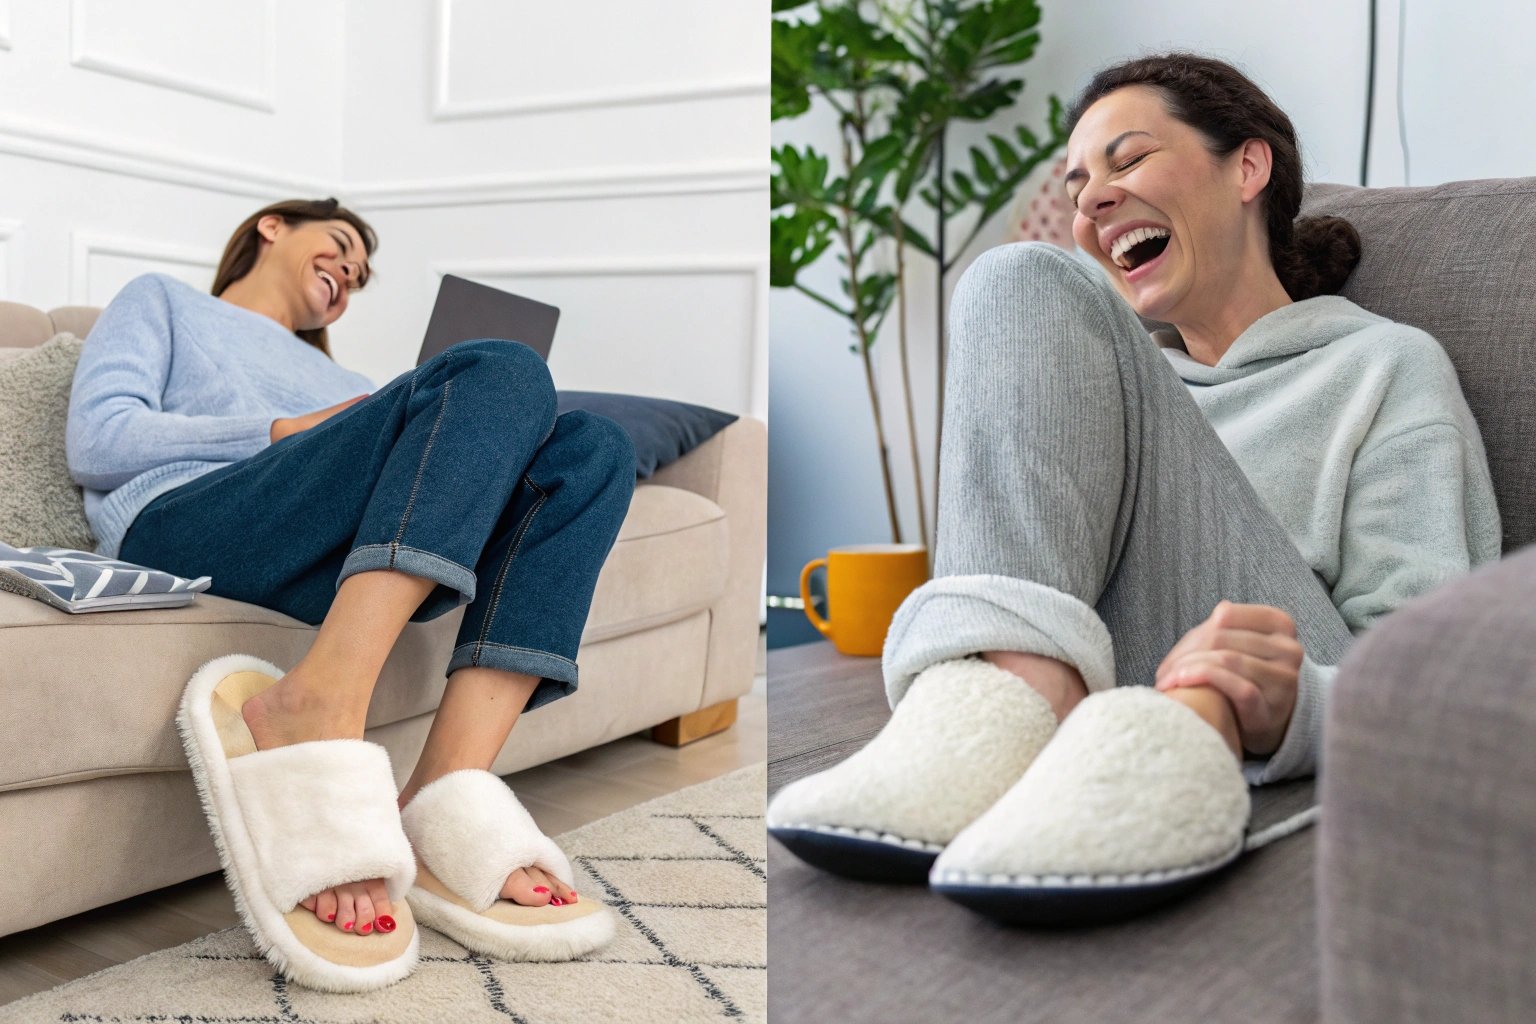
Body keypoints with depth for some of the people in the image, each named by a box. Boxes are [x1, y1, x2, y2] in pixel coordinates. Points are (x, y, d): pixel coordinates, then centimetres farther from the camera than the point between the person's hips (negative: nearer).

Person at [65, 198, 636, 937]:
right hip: (179, 531, -5)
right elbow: (95, 442, 8)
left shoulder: (335, 380, 41)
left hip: (338, 574, 5)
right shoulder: (164, 301, 29)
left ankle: (444, 789, -33)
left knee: (591, 448, -16)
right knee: (502, 372, -23)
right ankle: (320, 708, -42)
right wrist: (288, 431, 2)